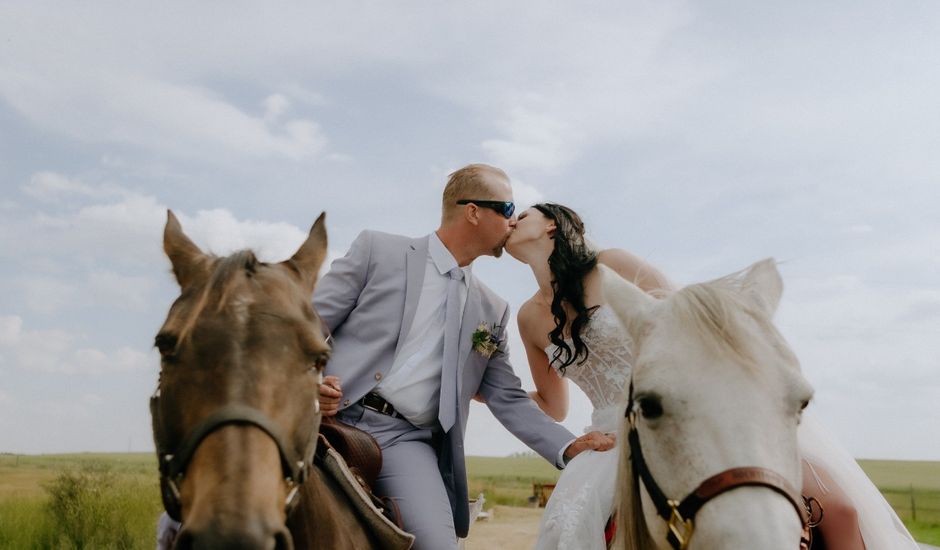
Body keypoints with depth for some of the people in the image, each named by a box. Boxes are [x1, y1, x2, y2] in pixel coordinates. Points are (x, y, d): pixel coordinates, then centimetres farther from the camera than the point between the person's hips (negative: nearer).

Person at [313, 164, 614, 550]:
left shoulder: (492, 310, 17)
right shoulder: (378, 250, 6)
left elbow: (508, 400, 16)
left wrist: (571, 447, 3)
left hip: (407, 441, 3)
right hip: (332, 417, -3)